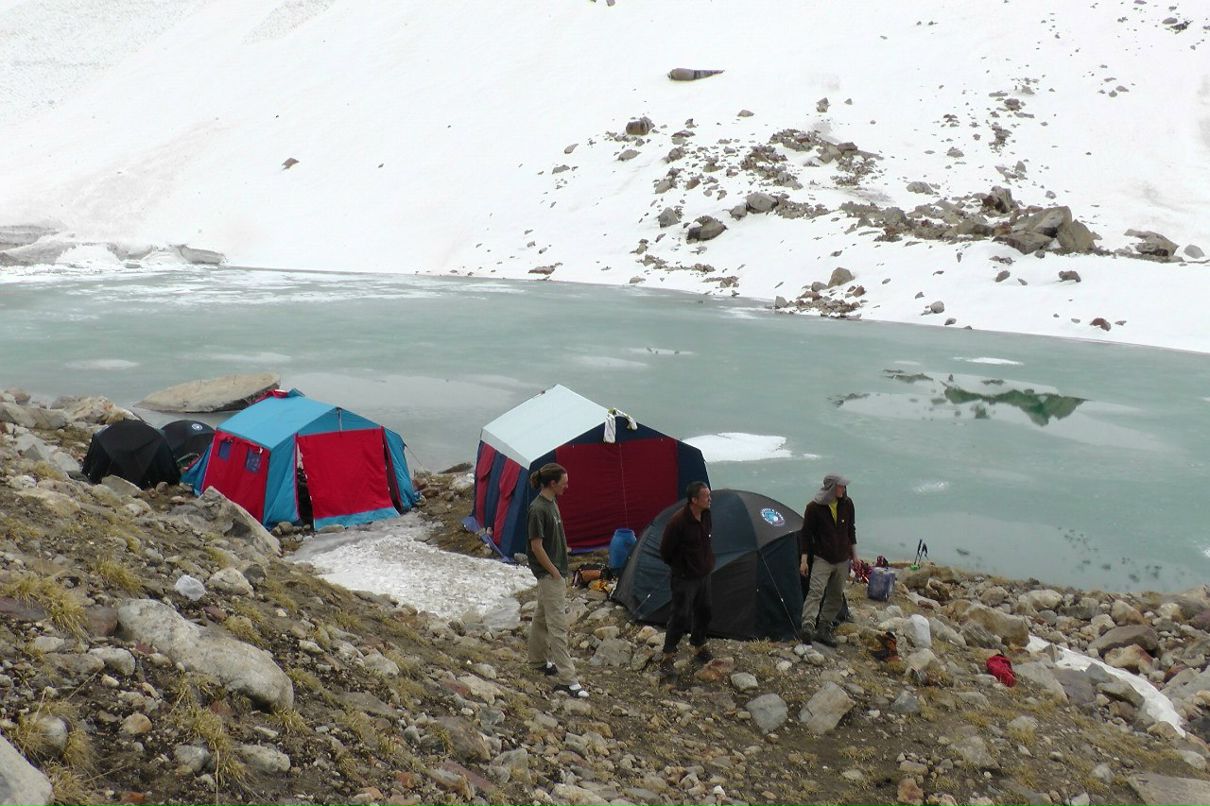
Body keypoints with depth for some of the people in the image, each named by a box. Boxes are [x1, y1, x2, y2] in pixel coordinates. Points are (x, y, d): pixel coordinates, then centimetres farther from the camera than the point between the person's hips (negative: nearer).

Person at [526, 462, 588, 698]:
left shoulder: (551, 502, 7)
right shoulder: (538, 508, -21)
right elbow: (536, 546, -20)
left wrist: (560, 571, 16)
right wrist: (555, 573, -15)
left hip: (555, 570, 10)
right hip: (549, 573, -10)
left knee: (542, 616, 22)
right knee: (558, 624, -9)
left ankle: (539, 660, 37)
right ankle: (566, 679, -9)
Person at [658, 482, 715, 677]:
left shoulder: (706, 516, -3)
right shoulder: (678, 522, -26)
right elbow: (665, 551, -16)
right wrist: (679, 568, -3)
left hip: (704, 575, 7)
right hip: (685, 579, -7)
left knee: (704, 612, 16)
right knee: (680, 616, -6)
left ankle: (700, 648, 34)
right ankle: (667, 657, 4)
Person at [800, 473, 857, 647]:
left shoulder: (847, 504, 1)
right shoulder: (814, 508, -12)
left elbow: (850, 529, 14)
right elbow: (806, 534, -7)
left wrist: (854, 554, 14)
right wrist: (804, 560, -9)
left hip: (842, 560, 5)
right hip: (822, 559, -5)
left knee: (836, 596, 9)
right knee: (815, 591, -20)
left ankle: (823, 629, 18)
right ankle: (808, 625, -30)